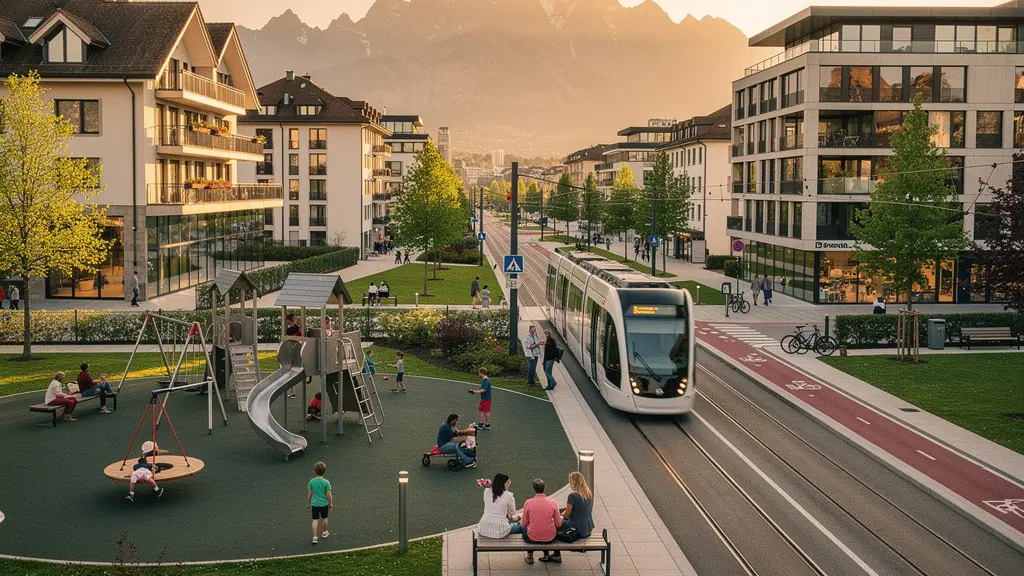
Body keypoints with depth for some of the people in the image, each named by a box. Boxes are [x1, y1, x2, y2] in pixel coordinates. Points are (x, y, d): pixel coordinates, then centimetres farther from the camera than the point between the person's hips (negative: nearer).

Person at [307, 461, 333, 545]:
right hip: (324, 503, -1)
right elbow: (329, 494, -12)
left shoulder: (311, 482, -10)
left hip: (314, 504, 1)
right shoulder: (326, 482, -16)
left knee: (315, 520, 6)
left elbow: (310, 494, -3)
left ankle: (315, 537, 0)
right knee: (324, 518, 20)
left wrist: (308, 503, 11)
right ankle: (324, 533, 37)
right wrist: (331, 503, 4)